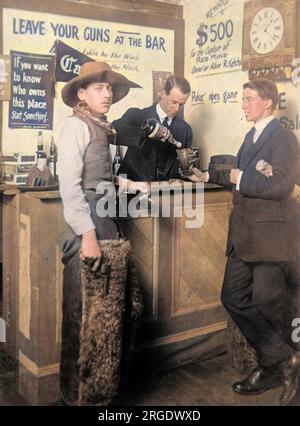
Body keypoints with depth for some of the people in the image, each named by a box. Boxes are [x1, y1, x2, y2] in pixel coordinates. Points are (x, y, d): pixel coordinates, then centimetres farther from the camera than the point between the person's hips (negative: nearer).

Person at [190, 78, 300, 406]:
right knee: (233, 297, 9)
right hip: (244, 235, 9)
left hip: (269, 234, -9)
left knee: (265, 303, 2)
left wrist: (240, 179, -14)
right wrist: (211, 176, 20)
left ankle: (273, 367, 25)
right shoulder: (252, 135, 16)